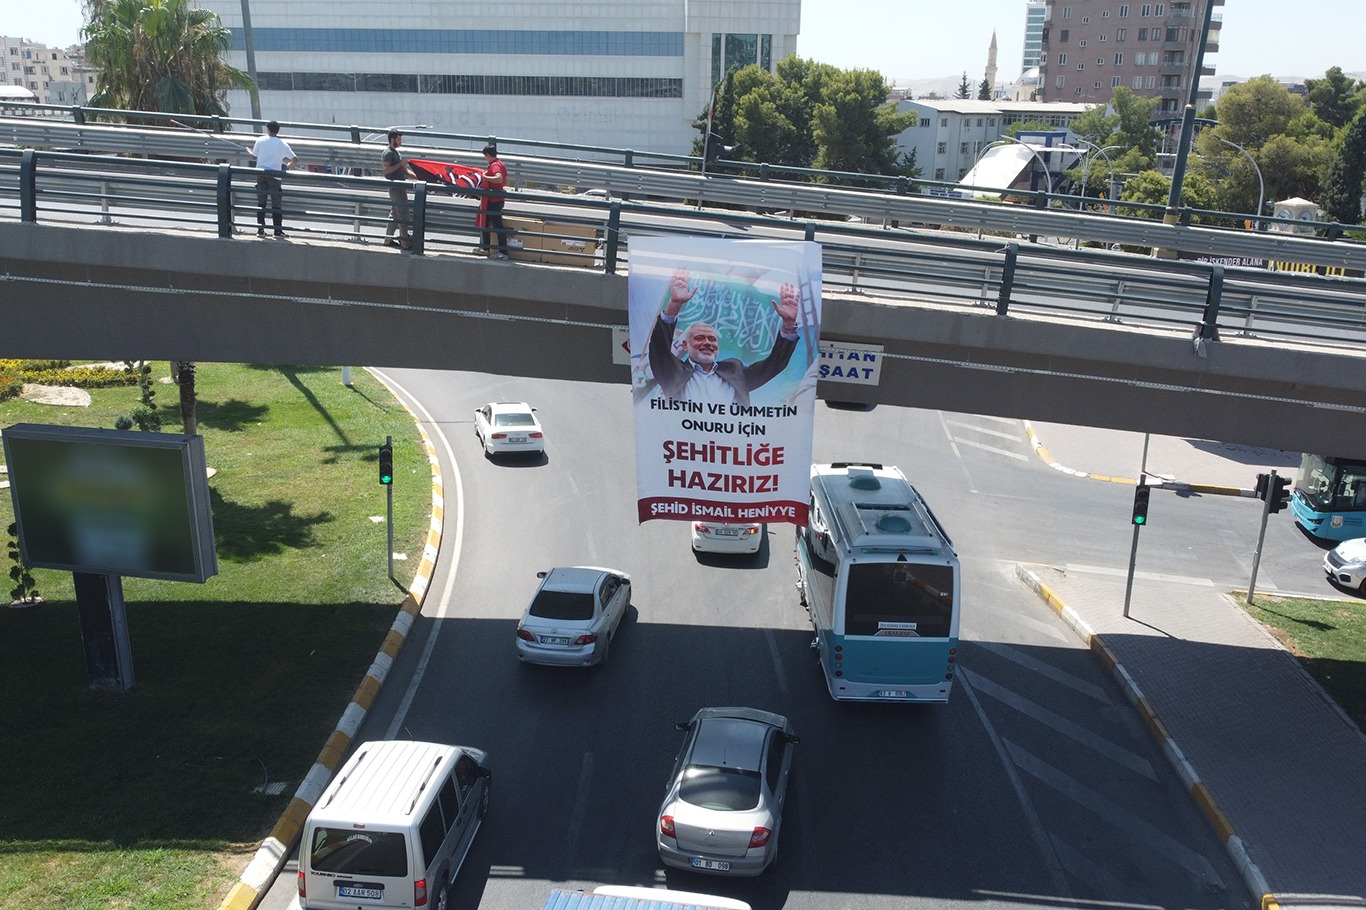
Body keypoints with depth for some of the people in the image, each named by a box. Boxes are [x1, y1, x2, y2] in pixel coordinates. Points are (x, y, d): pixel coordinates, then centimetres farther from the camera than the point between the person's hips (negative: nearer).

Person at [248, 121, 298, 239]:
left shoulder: (260, 140, 1)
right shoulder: (282, 144, -1)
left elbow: (254, 156, 9)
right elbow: (295, 159, -1)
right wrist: (288, 166, 20)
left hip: (261, 174, 1)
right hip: (275, 175, -1)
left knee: (261, 203, 8)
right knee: (276, 205, 3)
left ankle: (260, 230, 7)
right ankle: (278, 231, 0)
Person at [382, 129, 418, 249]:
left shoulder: (396, 152, 18)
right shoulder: (388, 153, -12)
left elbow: (405, 171, 18)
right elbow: (386, 170, -22)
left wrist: (417, 177, 7)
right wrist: (401, 164, -19)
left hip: (400, 186, 10)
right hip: (395, 187, -10)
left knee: (395, 214, 14)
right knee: (403, 214, -7)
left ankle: (388, 239, 20)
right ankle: (405, 243, -4)